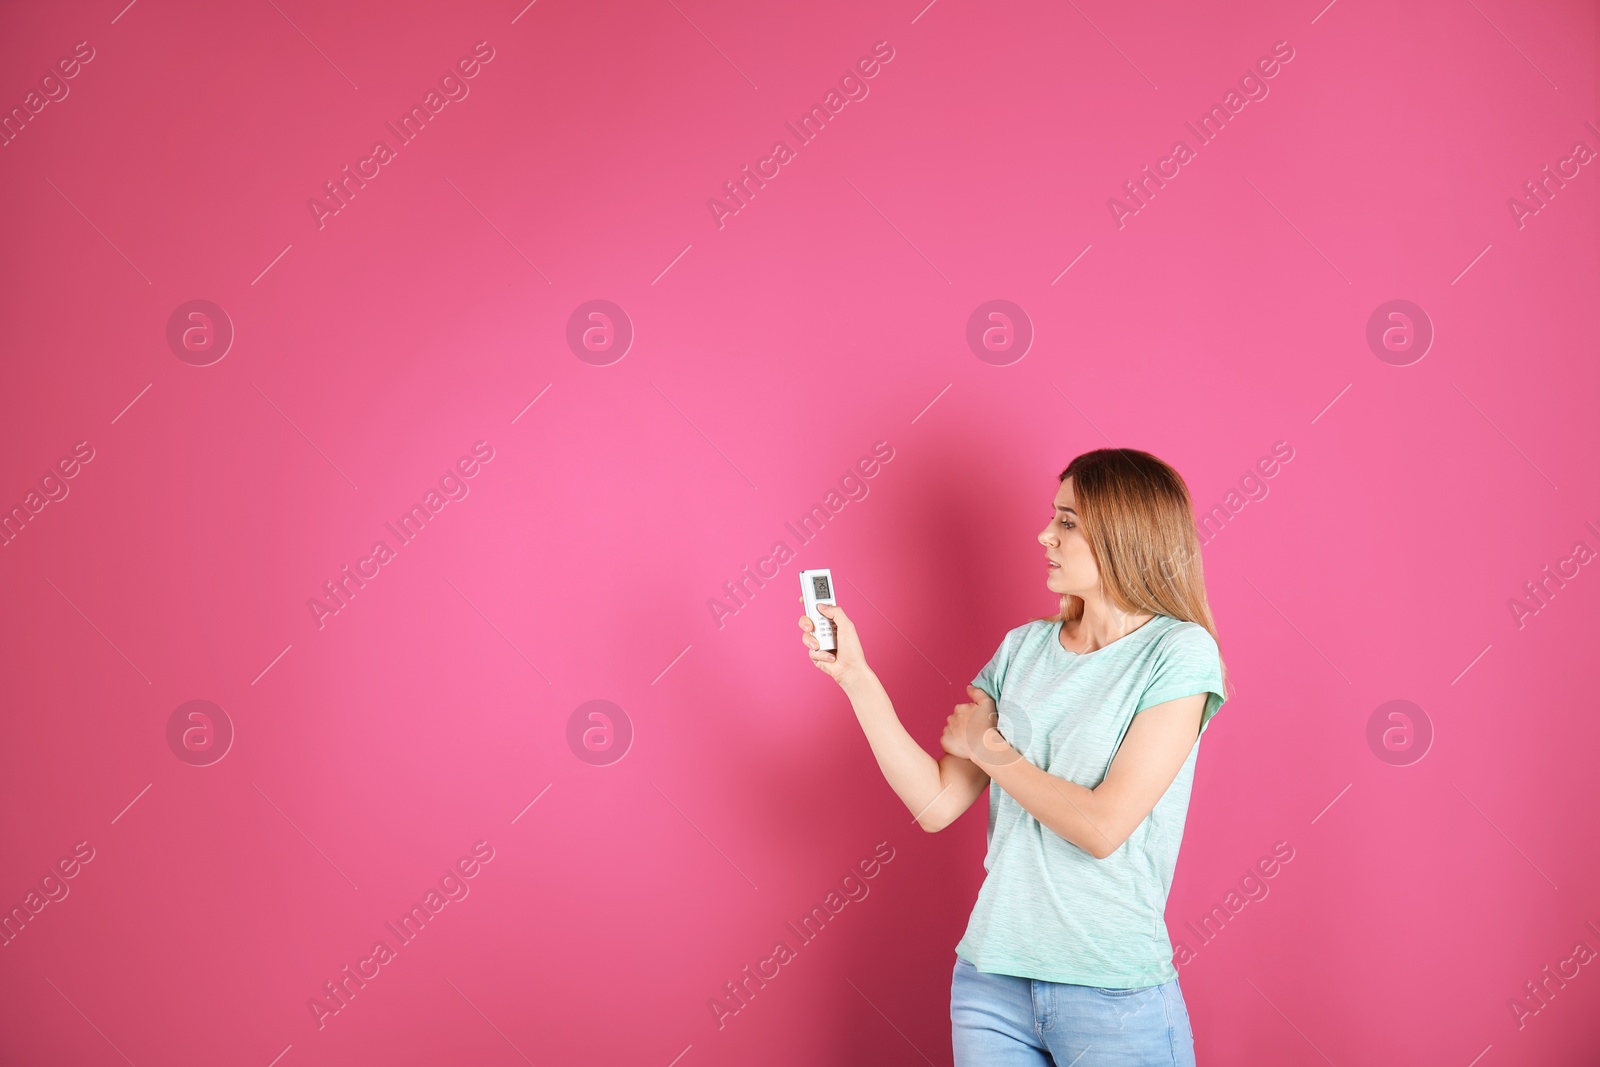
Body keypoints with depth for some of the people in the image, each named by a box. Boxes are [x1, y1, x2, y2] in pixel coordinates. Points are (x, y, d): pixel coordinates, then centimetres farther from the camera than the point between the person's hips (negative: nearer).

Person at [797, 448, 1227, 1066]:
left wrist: (989, 747, -6)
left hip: (1115, 994, -5)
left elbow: (1103, 827, -18)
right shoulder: (1024, 648, 5)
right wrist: (855, 675, -5)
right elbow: (936, 805, 0)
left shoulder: (1179, 651, -10)